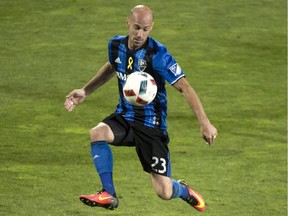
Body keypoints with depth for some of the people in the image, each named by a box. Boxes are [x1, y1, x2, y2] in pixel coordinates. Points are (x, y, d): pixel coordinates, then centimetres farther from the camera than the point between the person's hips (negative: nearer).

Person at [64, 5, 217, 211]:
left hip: (151, 125, -5)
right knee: (97, 133, -31)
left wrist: (205, 122, -29)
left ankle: (184, 190, 30)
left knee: (164, 192, -9)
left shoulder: (157, 54, -20)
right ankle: (109, 194, -20)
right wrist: (85, 91, 20)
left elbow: (184, 87, -21)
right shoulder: (116, 45, -2)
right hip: (124, 117, 5)